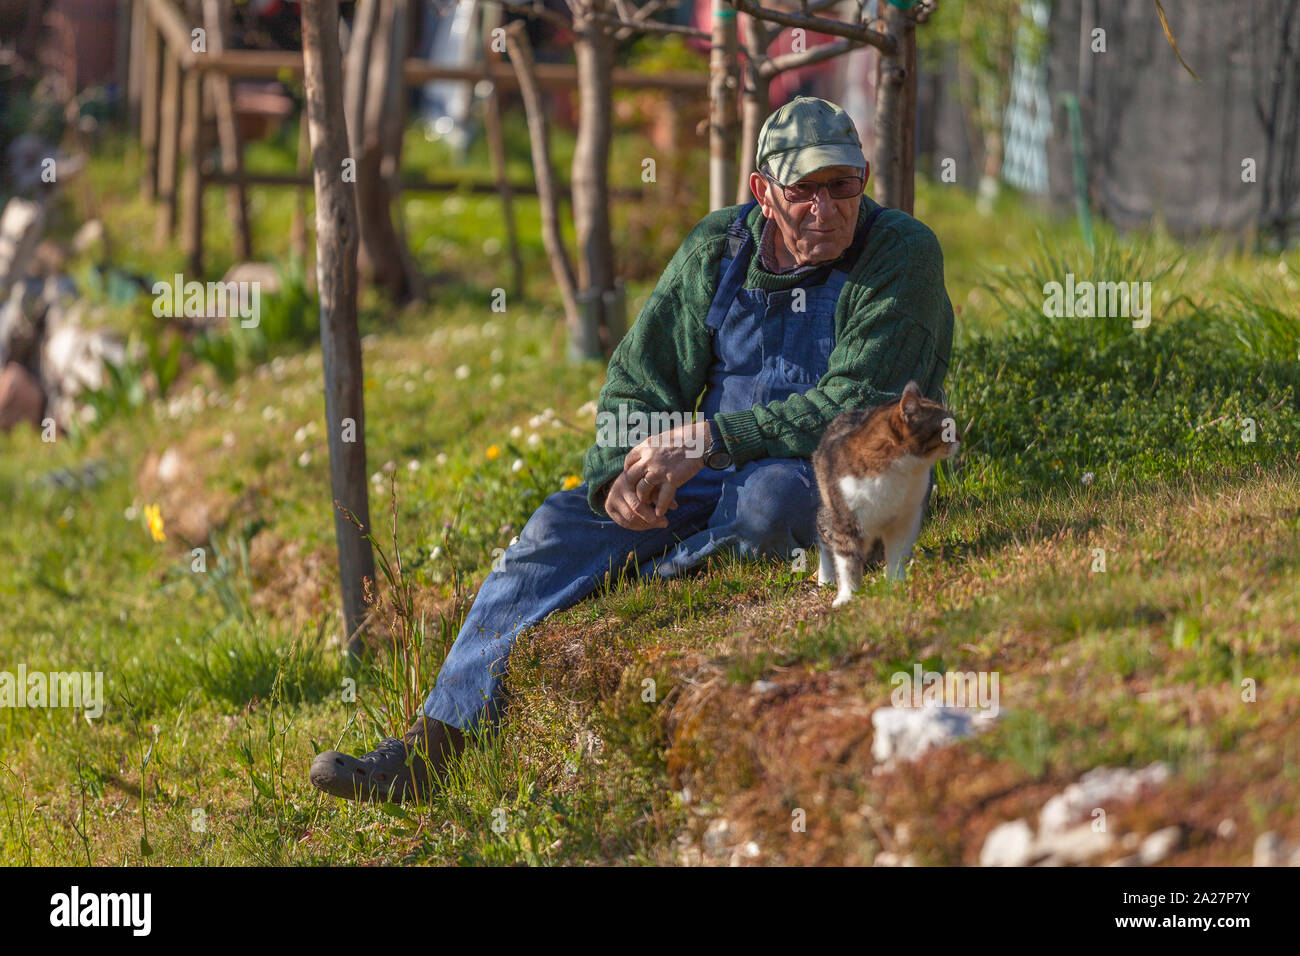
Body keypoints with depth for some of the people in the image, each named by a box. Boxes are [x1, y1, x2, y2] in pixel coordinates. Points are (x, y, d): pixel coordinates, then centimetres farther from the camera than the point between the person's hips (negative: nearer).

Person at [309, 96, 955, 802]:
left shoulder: (901, 255, -14)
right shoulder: (719, 248, 2)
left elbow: (849, 411, -22)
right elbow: (637, 381, 4)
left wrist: (707, 439, -27)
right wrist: (621, 474, -17)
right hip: (715, 478, 5)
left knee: (770, 493, -39)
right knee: (563, 524, -14)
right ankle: (434, 742, -18)